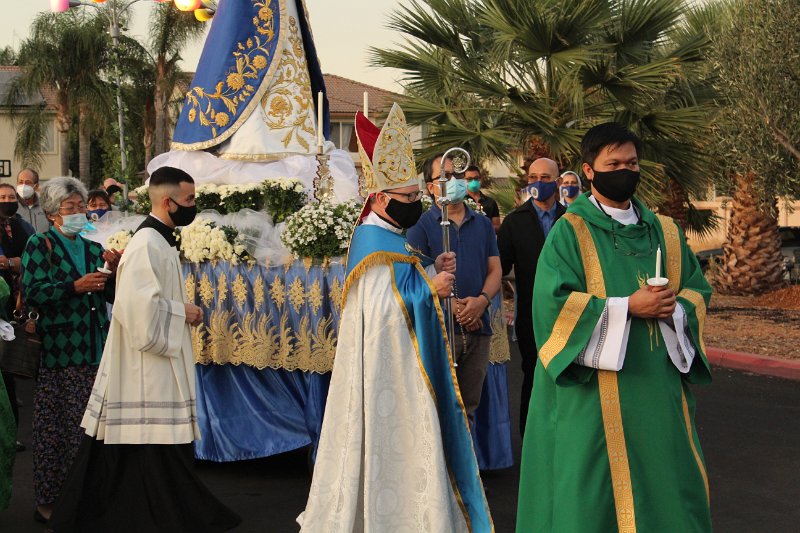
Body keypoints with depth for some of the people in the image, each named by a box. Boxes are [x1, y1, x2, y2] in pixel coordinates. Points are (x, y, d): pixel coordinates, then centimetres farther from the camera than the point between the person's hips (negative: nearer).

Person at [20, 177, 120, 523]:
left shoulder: (93, 248, 18)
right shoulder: (40, 245, 2)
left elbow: (111, 296, 14)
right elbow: (32, 292, -10)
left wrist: (113, 271, -4)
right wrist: (76, 287, -18)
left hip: (94, 350, 5)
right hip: (58, 353, -5)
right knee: (56, 427, -3)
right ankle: (49, 501, 6)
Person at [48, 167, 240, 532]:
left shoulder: (160, 241, 15)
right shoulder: (148, 244, -17)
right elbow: (139, 305, -27)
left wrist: (181, 311, 10)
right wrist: (182, 313, -14)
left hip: (157, 362, 10)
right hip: (147, 367, -10)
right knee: (154, 445, -5)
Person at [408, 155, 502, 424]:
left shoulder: (483, 224, 15)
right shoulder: (421, 225, 0)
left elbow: (495, 270, 10)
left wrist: (482, 301, -10)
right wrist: (454, 307, -16)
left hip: (478, 327, 5)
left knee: (468, 407, 11)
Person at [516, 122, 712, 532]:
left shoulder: (664, 232, 12)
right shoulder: (570, 232, -3)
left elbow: (698, 288, 13)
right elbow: (554, 300, -13)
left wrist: (675, 309, -10)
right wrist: (627, 307, -17)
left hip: (658, 384, 5)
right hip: (595, 388, -4)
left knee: (665, 478, 7)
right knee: (594, 487, -1)